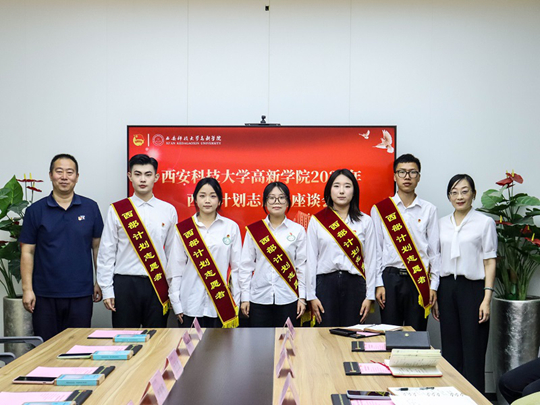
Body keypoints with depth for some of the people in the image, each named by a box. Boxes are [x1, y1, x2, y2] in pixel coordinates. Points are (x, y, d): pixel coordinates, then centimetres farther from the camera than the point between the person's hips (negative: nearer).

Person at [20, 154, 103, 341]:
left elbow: (97, 246, 7)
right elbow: (27, 252, 1)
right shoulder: (35, 210, 2)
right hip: (45, 295, 0)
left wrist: (100, 282, 3)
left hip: (81, 294, 1)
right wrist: (27, 289, -5)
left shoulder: (90, 208, 4)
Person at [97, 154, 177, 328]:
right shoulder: (117, 210, 2)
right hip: (125, 283, -1)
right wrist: (107, 290, -2)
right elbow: (106, 253, 2)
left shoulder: (168, 211, 6)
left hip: (158, 285, 1)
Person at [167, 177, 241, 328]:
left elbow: (237, 267, 6)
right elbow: (175, 268, 5)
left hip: (222, 303, 0)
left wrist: (236, 302, 3)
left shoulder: (231, 227, 5)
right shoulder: (183, 229, 4)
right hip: (191, 304, 0)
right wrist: (176, 304, 2)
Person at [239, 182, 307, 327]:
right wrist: (245, 297, 3)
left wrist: (302, 297, 1)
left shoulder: (298, 230, 4)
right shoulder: (253, 230, 5)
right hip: (259, 298, 1)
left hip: (288, 299, 0)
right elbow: (246, 265, 6)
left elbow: (302, 265, 5)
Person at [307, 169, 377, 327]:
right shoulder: (317, 220, 5)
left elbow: (370, 259, 6)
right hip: (325, 282, 0)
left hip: (354, 284, 1)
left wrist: (369, 296, 2)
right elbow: (311, 259, 3)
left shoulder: (365, 221, 7)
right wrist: (311, 295, 0)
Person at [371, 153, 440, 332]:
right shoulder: (380, 209, 4)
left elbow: (434, 250, 5)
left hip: (420, 280, 1)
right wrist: (378, 284, -2)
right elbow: (375, 250, 3)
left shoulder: (429, 210, 6)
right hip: (390, 278, -1)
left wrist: (433, 285, 1)